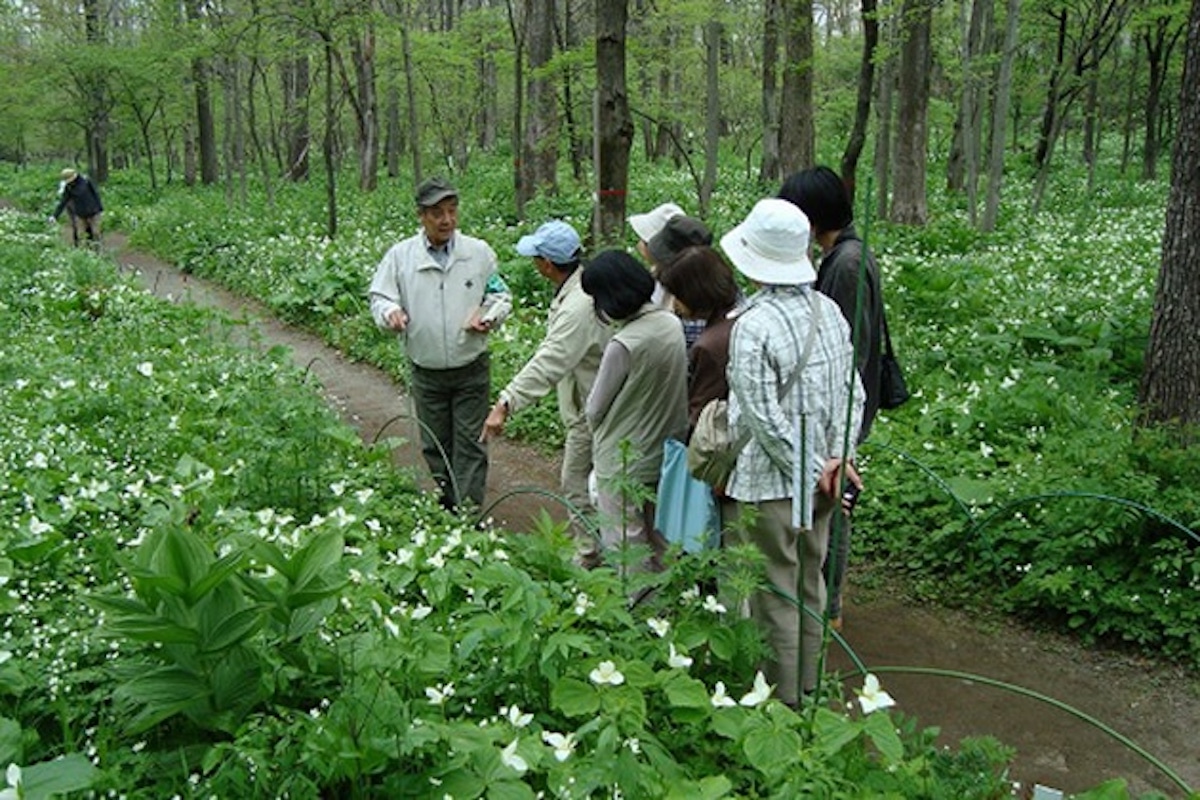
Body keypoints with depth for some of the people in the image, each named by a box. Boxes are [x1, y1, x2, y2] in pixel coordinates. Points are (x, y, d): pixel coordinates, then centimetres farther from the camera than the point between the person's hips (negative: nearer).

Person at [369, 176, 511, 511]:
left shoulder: (479, 252, -1)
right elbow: (379, 296, 3)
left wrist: (489, 316, -14)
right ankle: (446, 504, 30)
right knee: (435, 444, 13)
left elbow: (501, 296, 7)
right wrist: (390, 312, -20)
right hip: (426, 372, 1)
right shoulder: (400, 255, -1)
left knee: (470, 443, 0)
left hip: (471, 369, -1)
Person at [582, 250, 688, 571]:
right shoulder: (672, 324, -4)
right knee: (658, 546, 20)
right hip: (665, 456, 8)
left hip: (624, 464, -7)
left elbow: (595, 410, -14)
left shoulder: (623, 345, -25)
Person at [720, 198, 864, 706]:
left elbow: (764, 416, -22)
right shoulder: (829, 310, 1)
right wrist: (838, 456, 1)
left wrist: (809, 468, -12)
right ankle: (807, 687, 37)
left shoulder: (752, 326, -22)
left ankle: (781, 701, 22)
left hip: (771, 483, -7)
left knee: (775, 596, 7)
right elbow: (852, 391, 4)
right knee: (810, 586, 21)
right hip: (820, 481, 8)